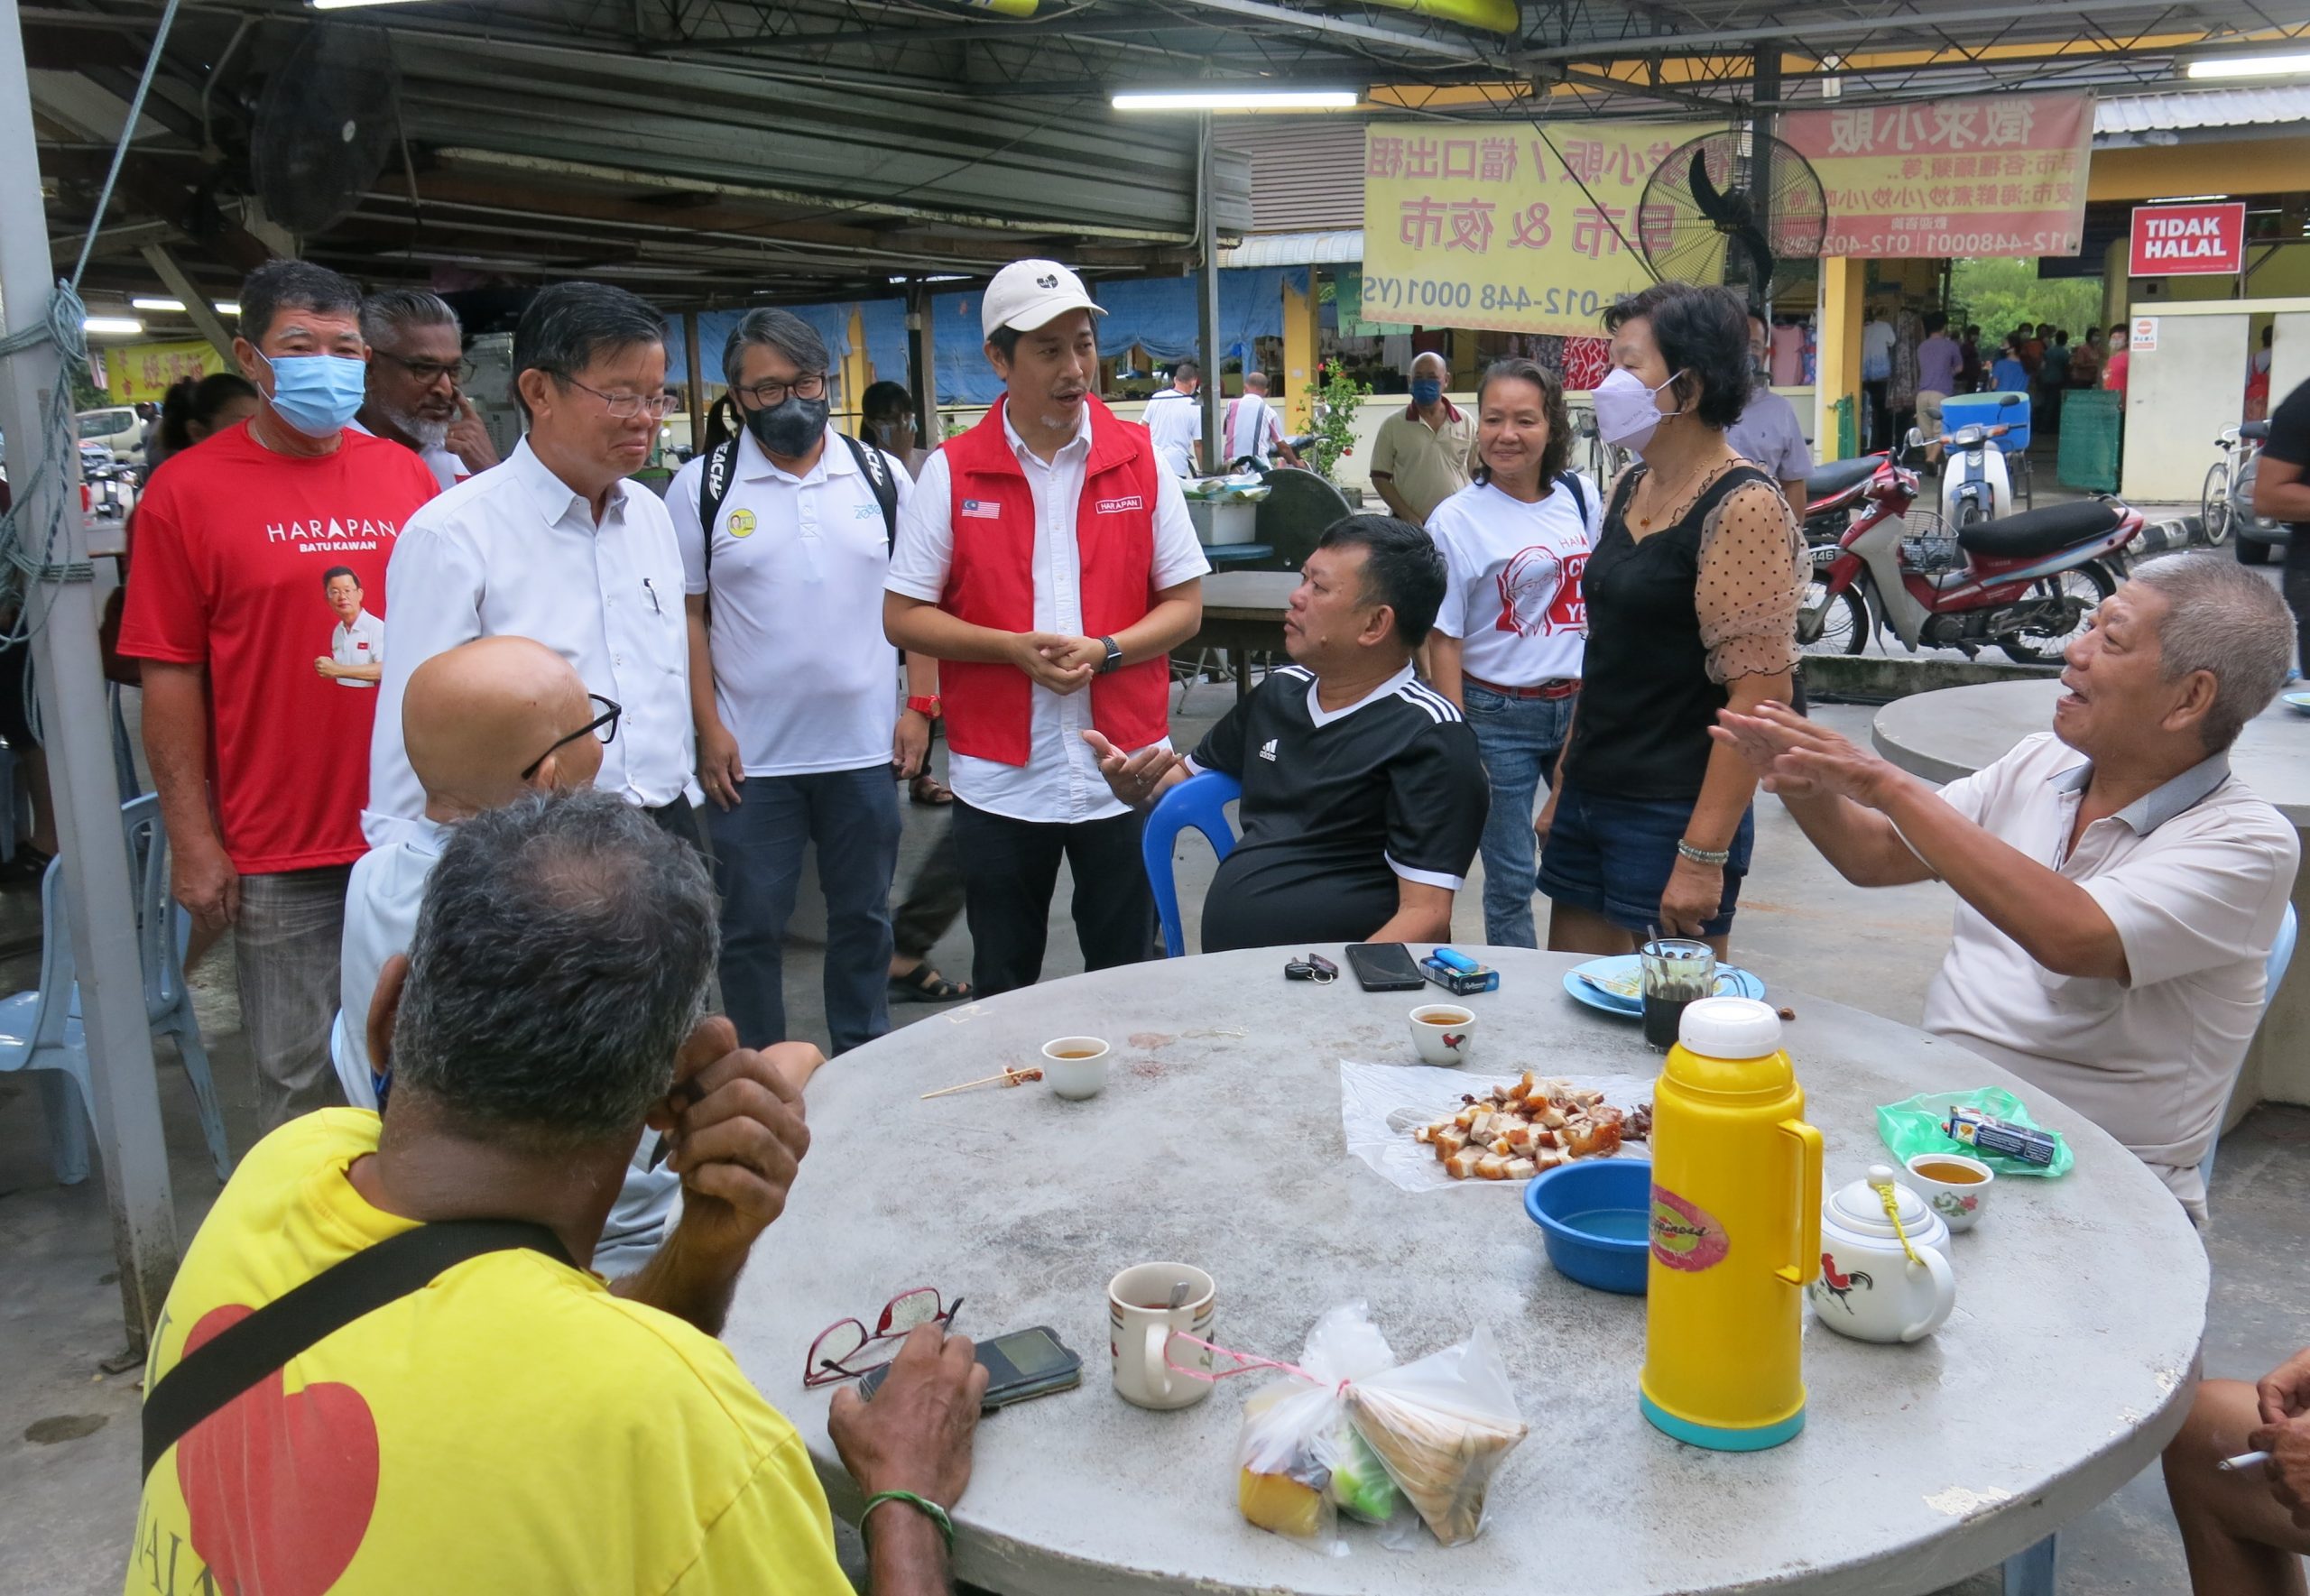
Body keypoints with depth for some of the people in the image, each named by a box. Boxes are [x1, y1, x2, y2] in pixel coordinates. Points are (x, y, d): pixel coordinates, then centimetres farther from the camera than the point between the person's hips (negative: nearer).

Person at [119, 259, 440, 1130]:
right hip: (276, 853, -3)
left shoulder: (407, 478, 5)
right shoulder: (187, 489, -4)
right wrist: (193, 840, -7)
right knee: (299, 1076, 7)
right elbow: (171, 678, -4)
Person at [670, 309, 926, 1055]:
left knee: (863, 918, 13)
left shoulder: (882, 476, 4)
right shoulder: (702, 486, -1)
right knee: (751, 927, 7)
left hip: (865, 745, 2)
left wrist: (920, 704, -1)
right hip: (750, 755, -1)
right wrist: (709, 729, -7)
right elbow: (685, 613, -1)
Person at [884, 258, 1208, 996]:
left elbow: (1185, 604, 4)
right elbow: (903, 617, 0)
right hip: (998, 777, 0)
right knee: (1002, 995, 12)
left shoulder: (1142, 462, 2)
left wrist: (1105, 651, -14)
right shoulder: (951, 473, -1)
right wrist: (1015, 648, -14)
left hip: (1124, 771, 1)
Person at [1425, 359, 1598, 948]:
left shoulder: (1580, 497, 3)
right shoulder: (1456, 519, -9)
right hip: (1500, 716, -4)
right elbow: (1444, 640, -8)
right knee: (1511, 880, 3)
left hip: (1580, 705, 4)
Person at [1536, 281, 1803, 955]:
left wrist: (1704, 856, -21)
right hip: (1590, 799, 8)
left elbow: (1759, 693, -19)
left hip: (1671, 816, -8)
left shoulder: (1741, 507, -15)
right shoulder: (1630, 487, 10)